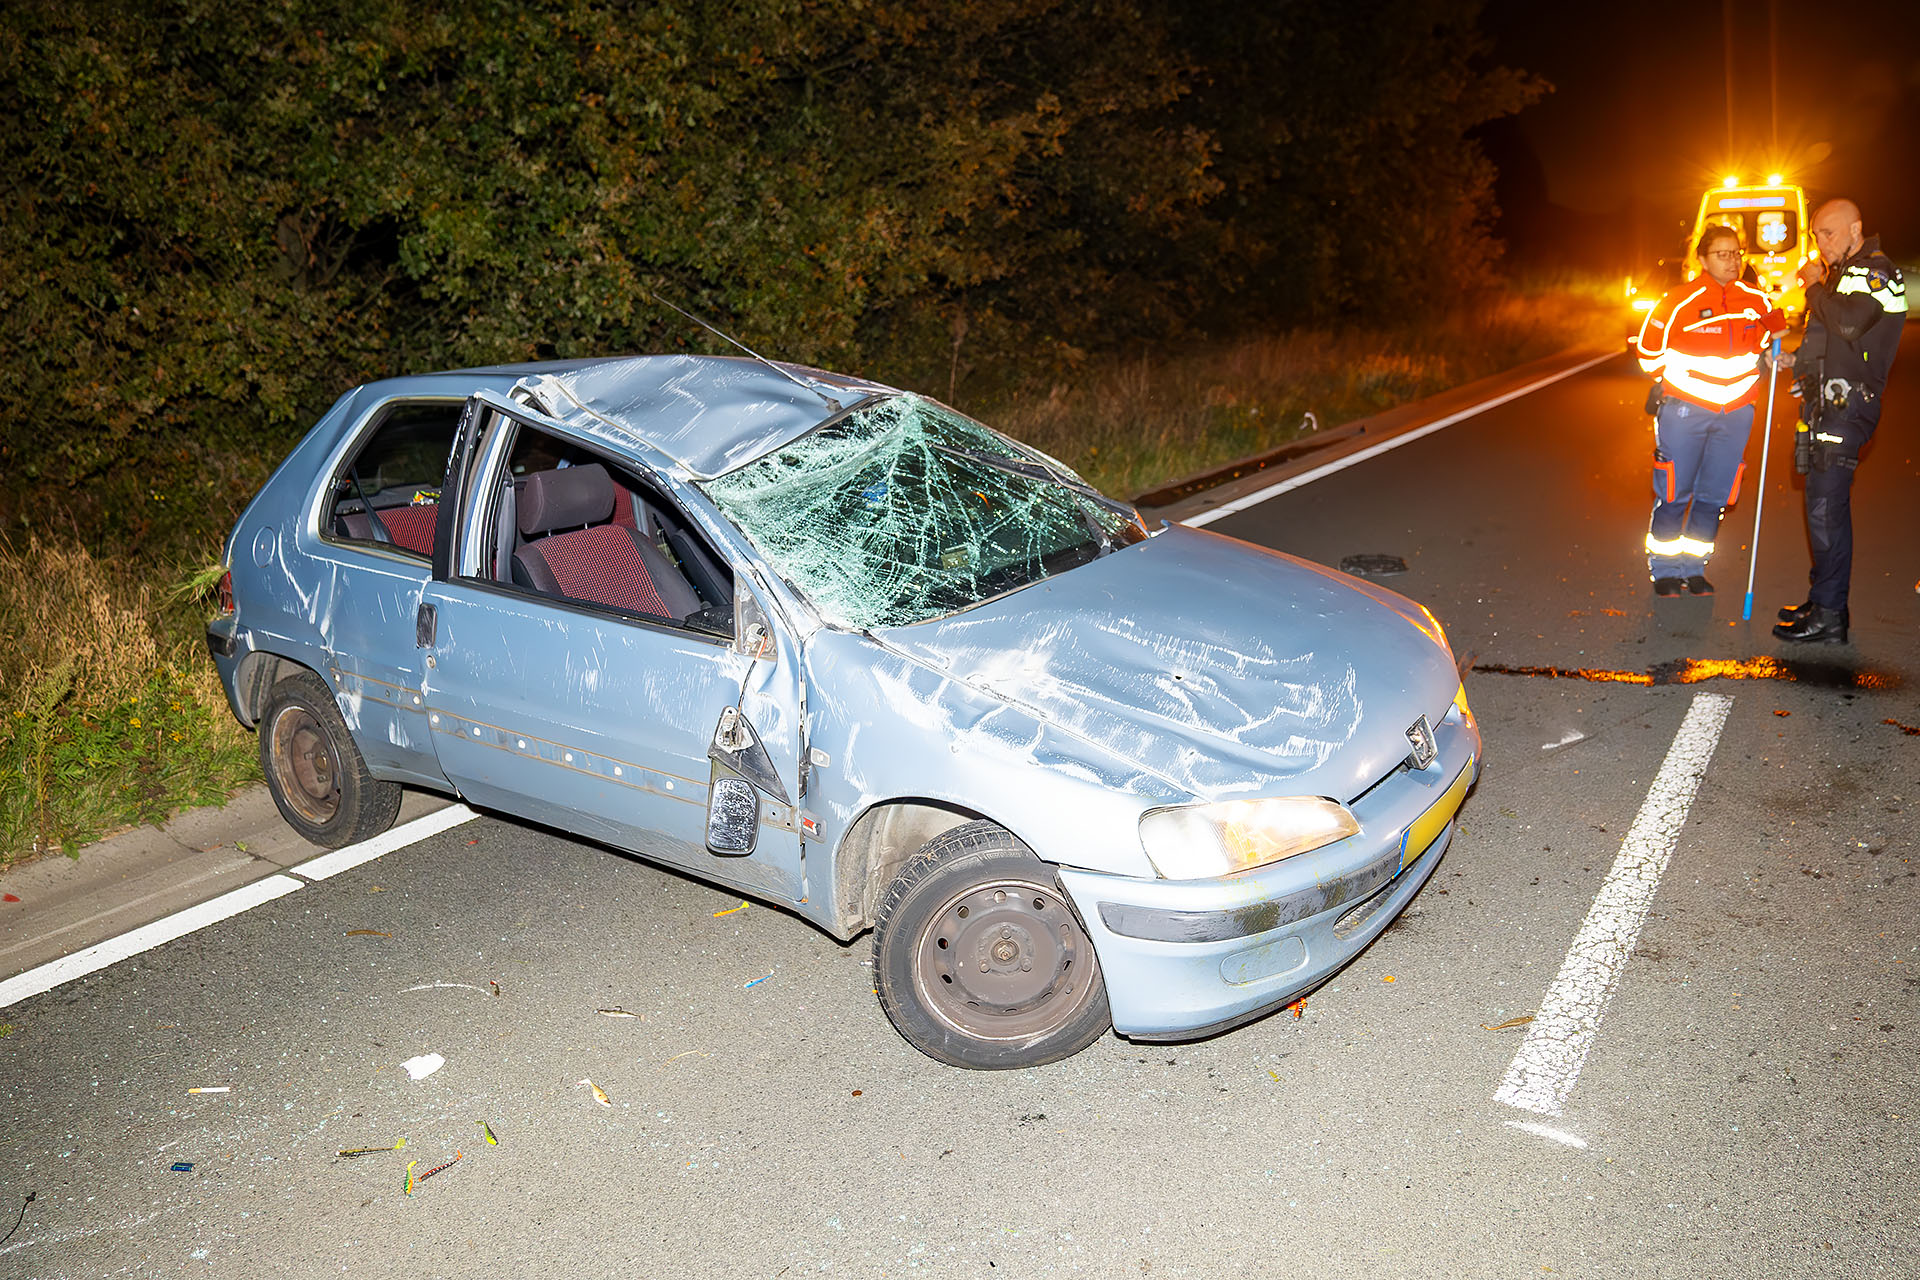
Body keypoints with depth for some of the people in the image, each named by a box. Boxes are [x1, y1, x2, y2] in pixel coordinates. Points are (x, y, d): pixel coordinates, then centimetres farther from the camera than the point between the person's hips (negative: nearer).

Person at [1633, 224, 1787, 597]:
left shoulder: (1756, 300, 4)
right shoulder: (1680, 300, -10)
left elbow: (1772, 334, 24)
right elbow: (1648, 346, 0)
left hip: (1735, 412, 4)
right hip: (1684, 409, -4)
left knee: (1714, 494, 7)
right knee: (1674, 492, -1)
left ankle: (1693, 568, 19)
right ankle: (1664, 570, 11)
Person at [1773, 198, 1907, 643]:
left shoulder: (1877, 272, -8)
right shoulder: (1842, 274, 22)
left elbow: (1849, 323, -27)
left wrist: (1816, 286, -12)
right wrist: (1793, 357, 11)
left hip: (1847, 405, -10)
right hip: (1828, 405, 10)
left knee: (1826, 505, -13)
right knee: (1824, 502, 12)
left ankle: (1829, 617, -10)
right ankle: (1823, 602, 19)